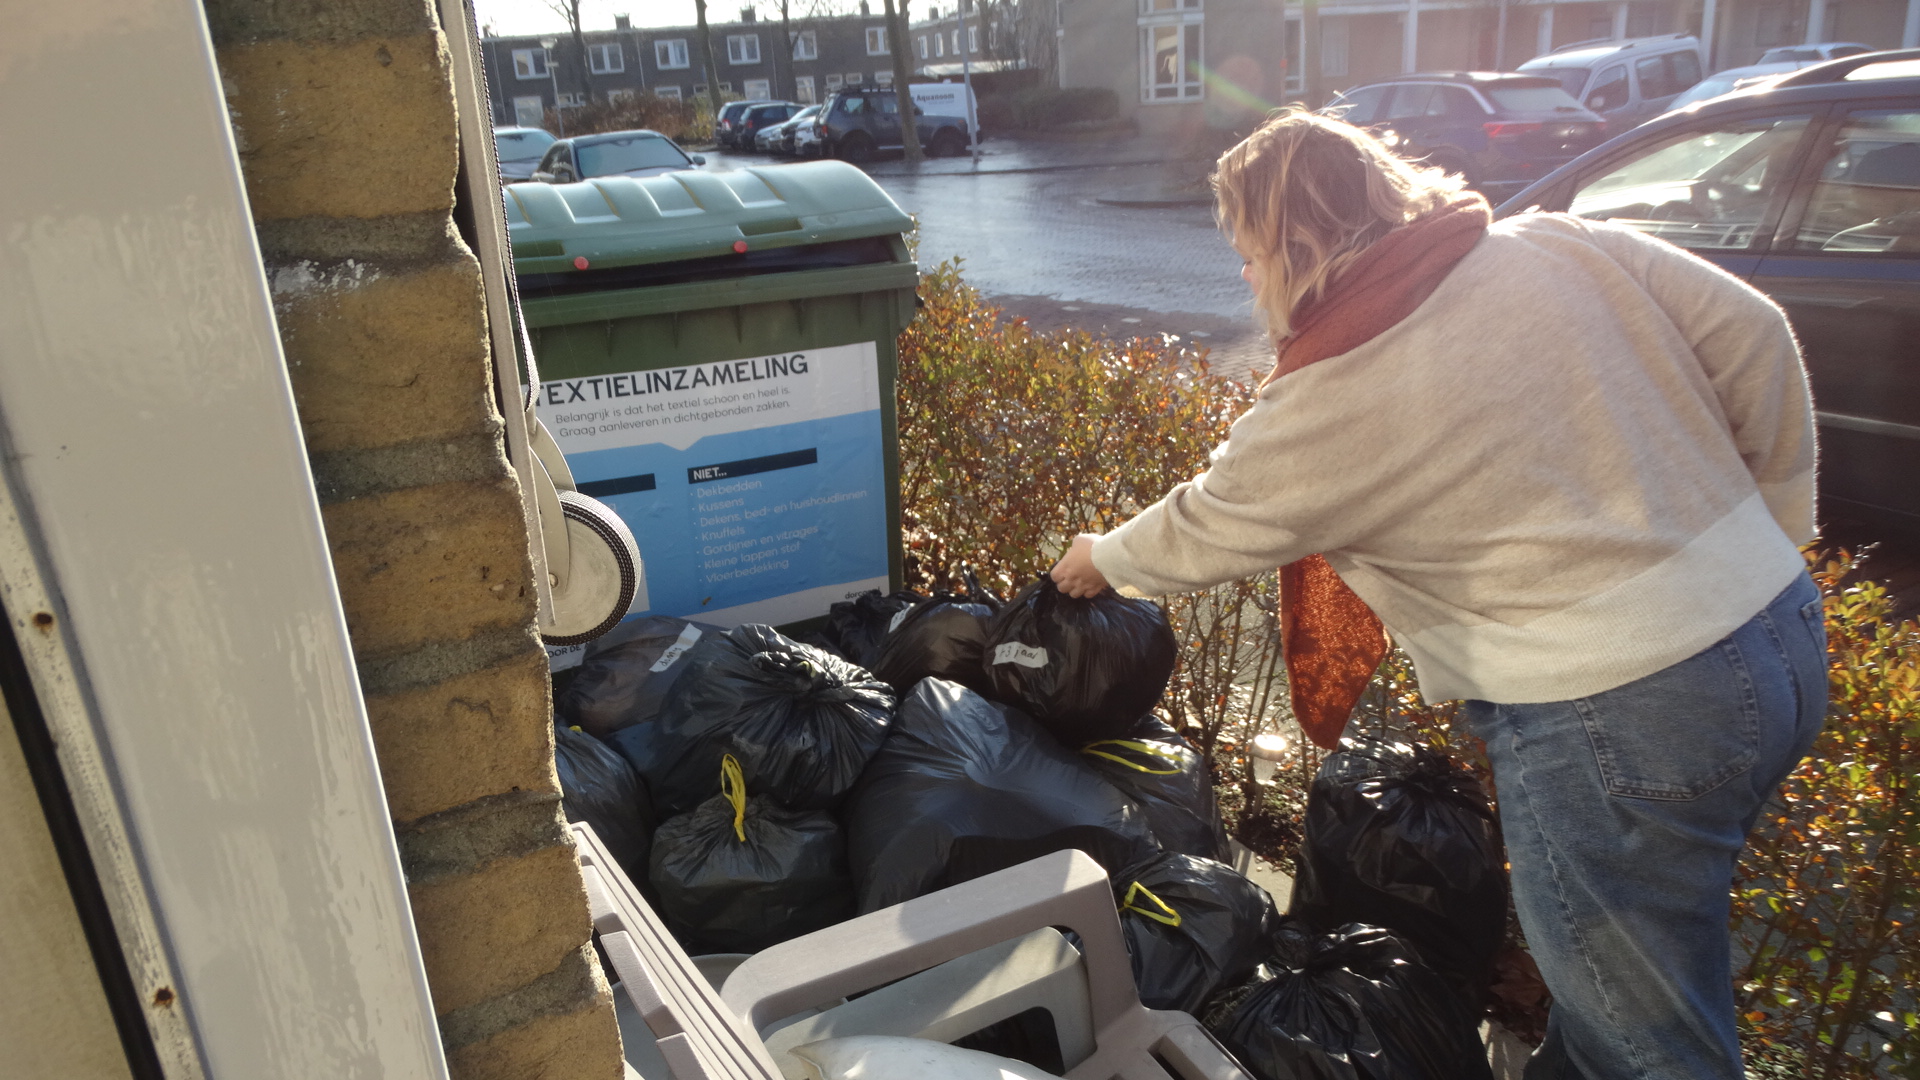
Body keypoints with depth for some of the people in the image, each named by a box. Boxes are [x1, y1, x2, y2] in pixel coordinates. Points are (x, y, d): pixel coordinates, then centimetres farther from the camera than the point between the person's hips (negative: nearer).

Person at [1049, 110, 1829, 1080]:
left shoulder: (1326, 402, -15)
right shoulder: (1561, 247, 1)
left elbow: (1202, 532, 0)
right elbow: (1754, 338, 4)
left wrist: (1103, 560, 20)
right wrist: (1776, 520, 13)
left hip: (1625, 725, -8)